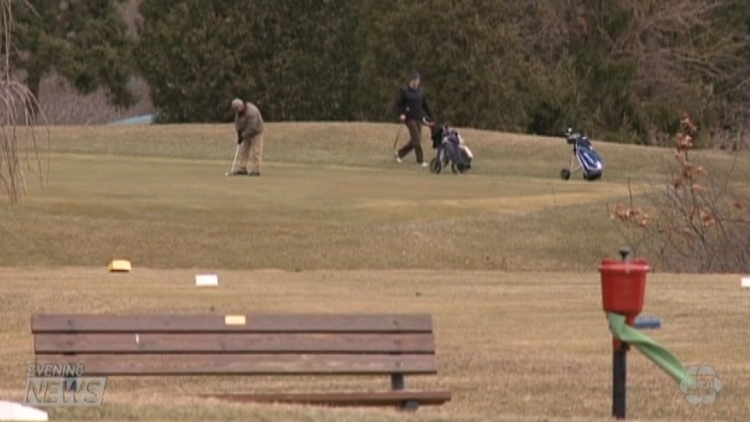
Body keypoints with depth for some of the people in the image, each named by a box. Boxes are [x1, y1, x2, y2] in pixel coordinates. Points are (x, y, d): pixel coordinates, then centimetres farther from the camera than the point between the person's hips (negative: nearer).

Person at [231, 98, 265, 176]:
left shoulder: (251, 111, -29)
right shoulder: (238, 111, -1)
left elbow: (252, 127, -30)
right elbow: (237, 123, 5)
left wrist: (243, 135, -23)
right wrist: (239, 134, -5)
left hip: (256, 133, -9)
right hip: (246, 133, 9)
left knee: (256, 151, -9)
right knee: (243, 151, 7)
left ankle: (256, 170, -9)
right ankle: (242, 169, 10)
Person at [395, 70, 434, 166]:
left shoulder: (421, 92, 10)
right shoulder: (405, 91, -3)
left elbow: (425, 106, 14)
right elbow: (400, 103, 0)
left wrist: (431, 118, 11)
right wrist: (402, 113, -16)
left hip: (418, 118, 5)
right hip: (409, 118, -5)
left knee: (414, 140, 6)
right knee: (416, 139, -12)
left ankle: (400, 153, 27)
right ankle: (420, 160, -6)